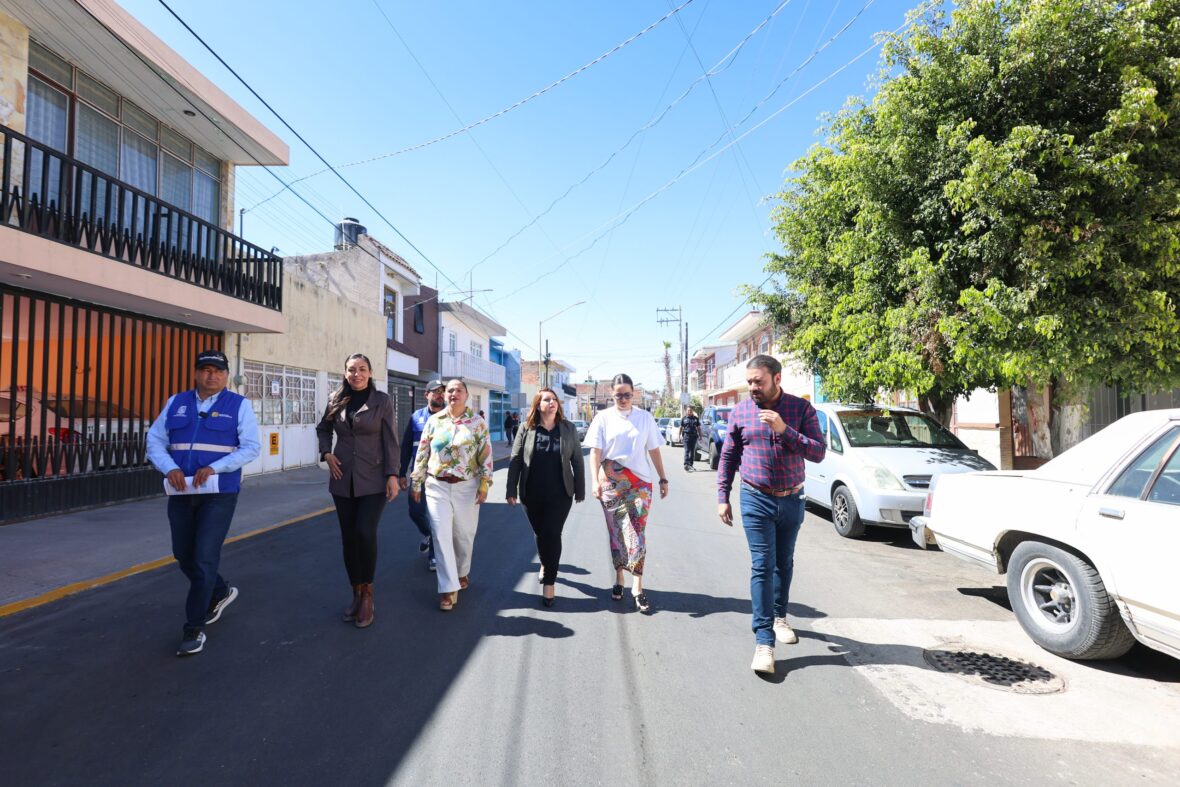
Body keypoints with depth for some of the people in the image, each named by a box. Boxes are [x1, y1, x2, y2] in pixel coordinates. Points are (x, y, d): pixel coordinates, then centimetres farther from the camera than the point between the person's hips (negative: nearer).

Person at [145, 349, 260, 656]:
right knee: (184, 556, 14)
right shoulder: (176, 403, 10)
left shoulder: (239, 405, -2)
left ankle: (194, 629, 9)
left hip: (219, 493, -5)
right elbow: (155, 441, 6)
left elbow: (251, 448, -8)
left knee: (205, 558, -5)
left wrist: (214, 468, -20)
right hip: (180, 493, 5)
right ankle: (220, 592, 40)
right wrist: (170, 469, -13)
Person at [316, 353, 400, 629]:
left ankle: (367, 593, 6)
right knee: (348, 537, 8)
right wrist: (326, 453, 4)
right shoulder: (336, 400, 5)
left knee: (366, 533, -14)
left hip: (373, 479, -3)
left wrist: (392, 475, -10)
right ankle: (357, 593, 23)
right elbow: (323, 429, 21)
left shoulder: (382, 400, -3)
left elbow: (390, 440, -5)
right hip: (343, 479, 3)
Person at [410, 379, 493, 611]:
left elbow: (486, 455, -3)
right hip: (437, 486, 1)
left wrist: (484, 485, -8)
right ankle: (449, 588, 2)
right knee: (441, 535, -4)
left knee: (464, 535, 10)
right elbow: (422, 453, 6)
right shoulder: (434, 420, 3)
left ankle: (461, 573, 35)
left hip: (466, 487, -1)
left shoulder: (477, 422, -2)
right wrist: (416, 482, 5)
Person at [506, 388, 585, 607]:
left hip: (560, 494, -1)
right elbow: (515, 460, 0)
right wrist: (512, 489, -4)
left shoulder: (568, 428, 0)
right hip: (532, 494, 1)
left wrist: (580, 489, 1)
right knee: (540, 533, 14)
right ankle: (545, 565, 41)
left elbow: (577, 461, 2)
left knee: (552, 535, -5)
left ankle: (549, 582, 7)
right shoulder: (527, 428, -2)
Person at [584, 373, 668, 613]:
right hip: (611, 482, 0)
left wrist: (663, 479, 8)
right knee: (616, 533, 8)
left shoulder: (645, 417, 6)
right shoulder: (603, 417, 2)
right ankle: (619, 579, 22)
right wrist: (595, 480, -16)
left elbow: (654, 450, 10)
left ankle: (637, 587, 0)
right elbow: (595, 451, -4)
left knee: (636, 533, -5)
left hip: (640, 482, 0)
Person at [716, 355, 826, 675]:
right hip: (757, 501, -1)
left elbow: (818, 452, -13)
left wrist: (784, 430, -25)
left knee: (784, 563, 17)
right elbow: (728, 457, 4)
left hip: (791, 500, 2)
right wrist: (722, 498, 0)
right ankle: (764, 642, -2)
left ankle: (779, 617, 39)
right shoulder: (740, 412, -4)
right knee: (762, 567, -6)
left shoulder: (801, 408, -6)